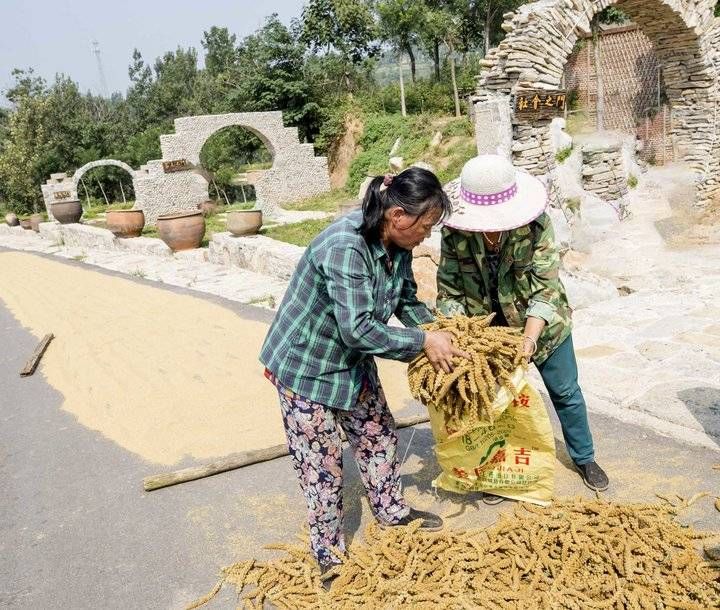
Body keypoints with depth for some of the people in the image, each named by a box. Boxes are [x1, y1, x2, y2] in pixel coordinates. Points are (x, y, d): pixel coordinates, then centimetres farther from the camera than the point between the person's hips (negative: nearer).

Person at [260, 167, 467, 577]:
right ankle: (329, 555, 24)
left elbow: (408, 301, 7)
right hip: (306, 366, -8)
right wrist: (424, 343, -27)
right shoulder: (345, 247, -34)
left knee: (379, 435, 19)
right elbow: (358, 329, -37)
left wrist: (439, 332, -9)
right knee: (322, 462, 4)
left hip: (353, 361, 8)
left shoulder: (397, 245, -7)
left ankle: (392, 511, 43)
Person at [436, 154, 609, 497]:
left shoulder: (535, 223, -25)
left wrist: (530, 335, -36)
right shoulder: (455, 231, -21)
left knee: (565, 392, 14)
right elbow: (449, 289, -15)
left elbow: (545, 285, -24)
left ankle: (584, 458, 39)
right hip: (486, 329, 1)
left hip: (538, 324, -1)